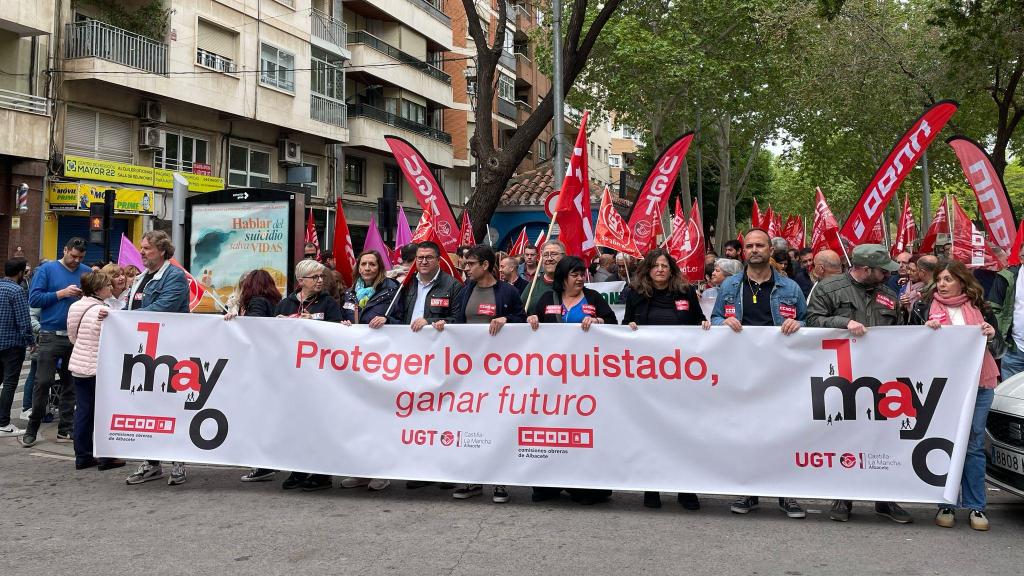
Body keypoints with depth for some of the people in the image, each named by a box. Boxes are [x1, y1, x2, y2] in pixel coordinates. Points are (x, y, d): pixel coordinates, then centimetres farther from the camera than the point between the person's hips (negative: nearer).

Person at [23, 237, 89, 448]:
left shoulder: (86, 272, 7)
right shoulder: (47, 269, 0)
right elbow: (34, 299, -6)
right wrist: (61, 293, -13)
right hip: (51, 336, -3)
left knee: (71, 384, 8)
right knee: (43, 382, -4)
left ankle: (65, 430, 16)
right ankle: (32, 429, 7)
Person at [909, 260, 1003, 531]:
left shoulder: (980, 309, 10)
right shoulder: (924, 308, 6)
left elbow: (1000, 350, 13)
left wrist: (992, 335, -8)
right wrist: (926, 331, -13)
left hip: (978, 386, 1)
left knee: (974, 446, 3)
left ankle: (976, 506, 9)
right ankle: (946, 505, 11)